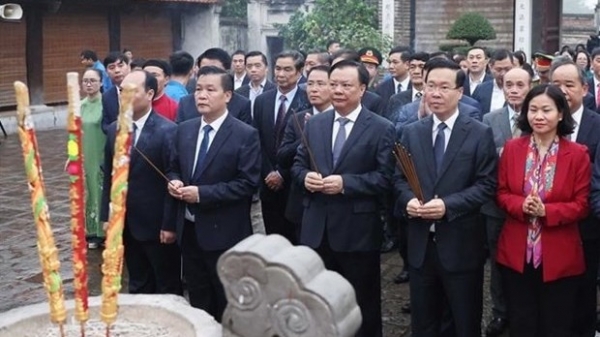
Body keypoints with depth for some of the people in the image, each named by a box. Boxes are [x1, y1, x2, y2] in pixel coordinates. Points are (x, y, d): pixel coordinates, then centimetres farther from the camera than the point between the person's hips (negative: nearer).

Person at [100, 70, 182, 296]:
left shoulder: (167, 131, -14)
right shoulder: (114, 130, 6)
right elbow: (109, 176, 11)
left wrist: (169, 224, -15)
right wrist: (107, 216, 8)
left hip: (157, 225, -6)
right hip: (126, 224, 6)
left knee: (168, 287, 9)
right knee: (137, 286, 17)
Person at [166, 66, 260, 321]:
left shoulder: (246, 135, -12)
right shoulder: (184, 130, 7)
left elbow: (248, 183, -18)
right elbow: (174, 168, 17)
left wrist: (202, 193, -22)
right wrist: (174, 181, -7)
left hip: (224, 233, -5)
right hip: (189, 230, 6)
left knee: (227, 305, 10)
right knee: (198, 302, 19)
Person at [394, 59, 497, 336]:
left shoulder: (480, 134, -4)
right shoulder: (411, 132, 8)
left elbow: (487, 185, -9)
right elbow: (399, 178, 10)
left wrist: (448, 205, -20)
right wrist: (408, 199, -12)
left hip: (461, 244, -3)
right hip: (420, 243, 3)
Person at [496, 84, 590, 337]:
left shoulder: (577, 154, -7)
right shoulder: (512, 148, 0)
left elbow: (581, 205, -6)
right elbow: (501, 194, 3)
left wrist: (546, 211, -21)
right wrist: (522, 205, -18)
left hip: (559, 256, -2)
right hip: (516, 253, 2)